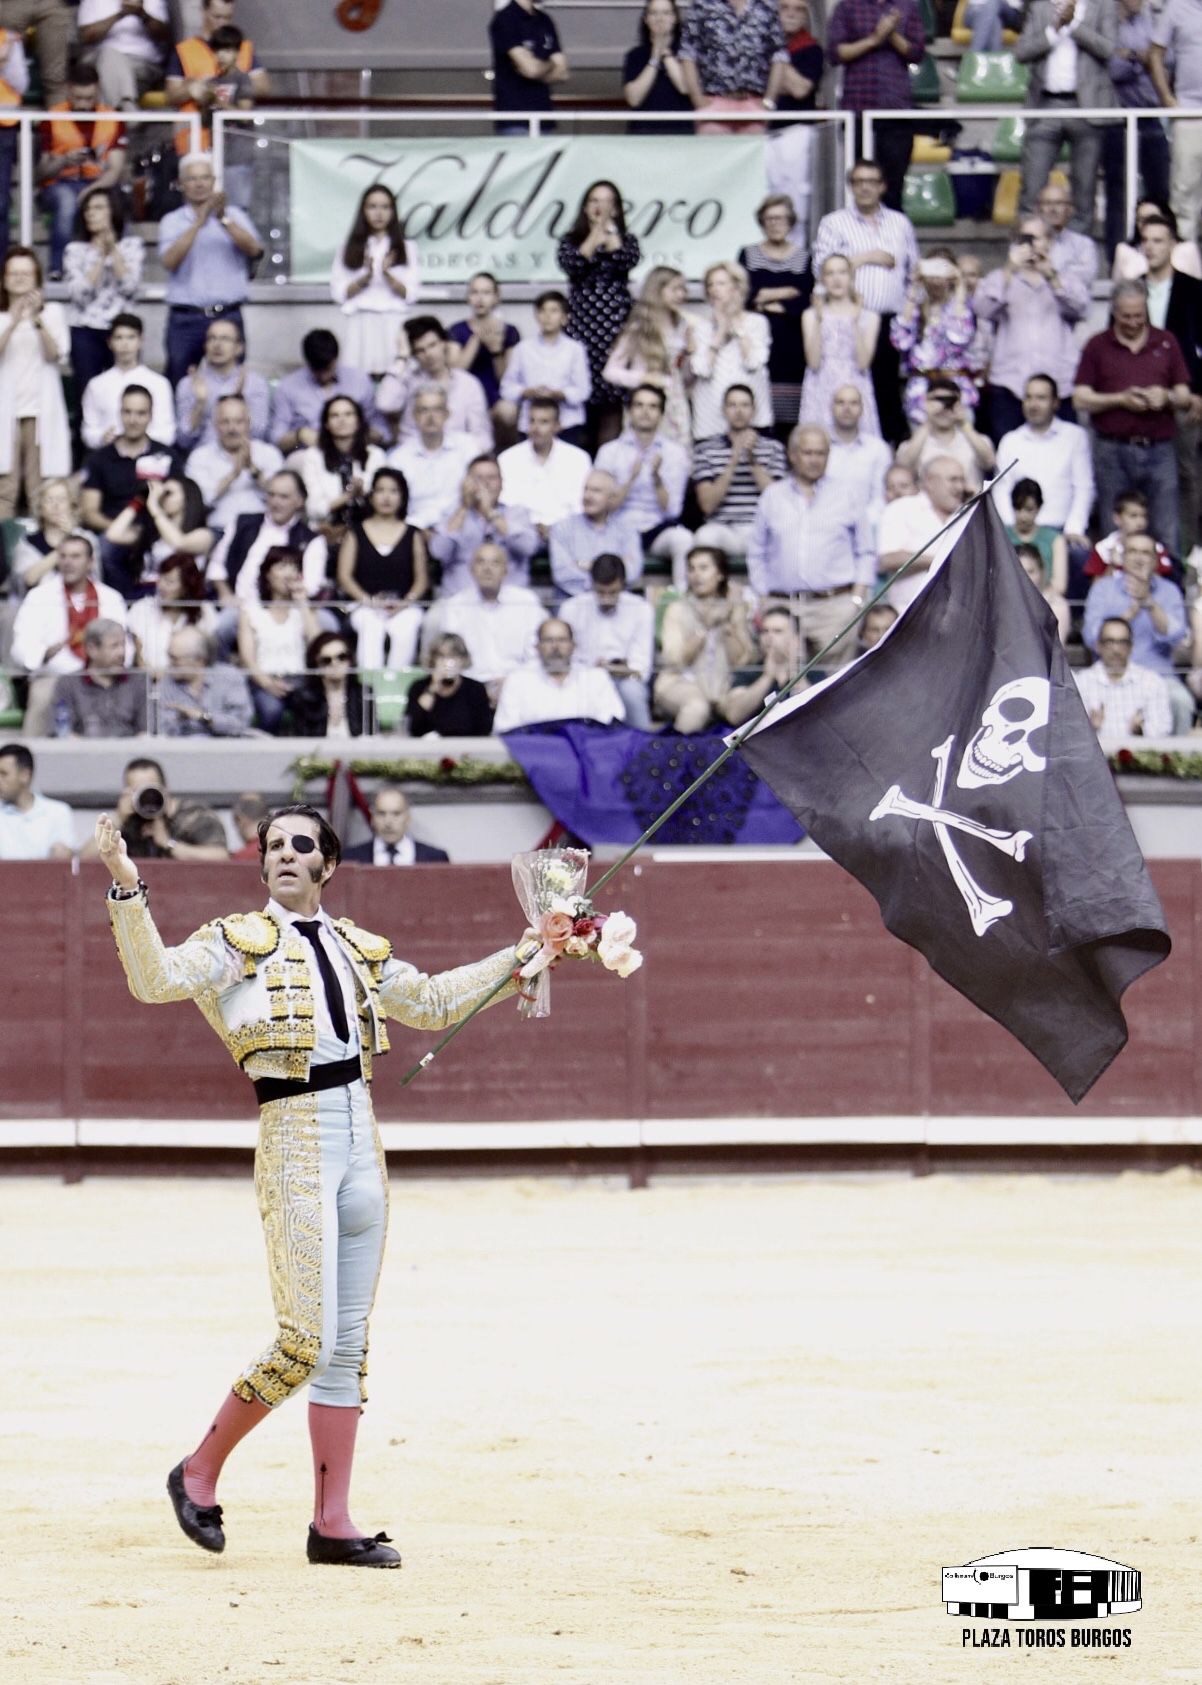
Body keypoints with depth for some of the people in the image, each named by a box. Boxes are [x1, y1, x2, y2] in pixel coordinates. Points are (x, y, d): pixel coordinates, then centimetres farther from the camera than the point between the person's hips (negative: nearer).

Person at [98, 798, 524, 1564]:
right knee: (307, 1341, -13)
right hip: (296, 1140, -6)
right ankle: (200, 1472, 6)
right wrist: (127, 888, -29)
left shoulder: (358, 949, 16)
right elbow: (156, 978, -17)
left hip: (362, 1141, 6)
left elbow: (434, 1002, 29)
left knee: (348, 1343, 6)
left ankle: (333, 1523, 10)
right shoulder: (239, 942, -1)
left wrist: (523, 958, 25)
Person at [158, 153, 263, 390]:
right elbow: (170, 261, -10)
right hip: (185, 319, 0)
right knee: (178, 387, -1)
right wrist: (199, 223, -20)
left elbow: (254, 249, -8)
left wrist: (223, 220, -22)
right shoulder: (172, 222, 8)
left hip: (228, 316, 0)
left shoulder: (235, 216, 10)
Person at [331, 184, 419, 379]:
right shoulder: (351, 249, 11)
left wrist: (387, 275, -12)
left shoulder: (406, 248, 10)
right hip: (361, 325, 0)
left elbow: (411, 294, 3)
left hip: (394, 326, 0)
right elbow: (340, 294, 3)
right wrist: (366, 277, -11)